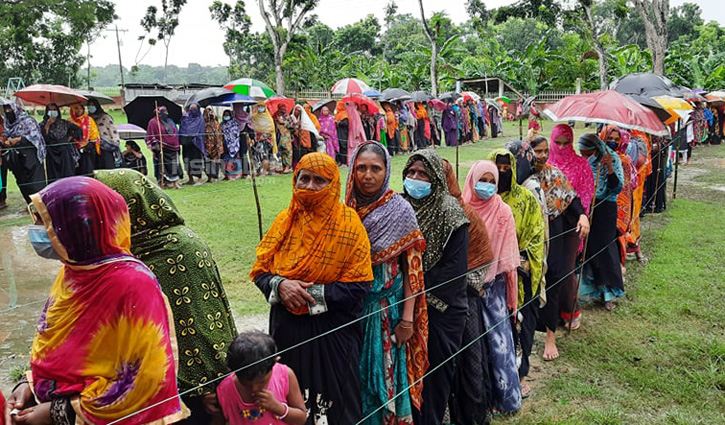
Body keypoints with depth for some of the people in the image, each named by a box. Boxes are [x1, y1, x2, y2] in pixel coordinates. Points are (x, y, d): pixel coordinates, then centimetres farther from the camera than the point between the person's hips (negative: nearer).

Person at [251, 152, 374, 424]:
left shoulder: (348, 223, -9)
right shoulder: (286, 219, 3)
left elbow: (358, 287, -13)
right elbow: (260, 270, 5)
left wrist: (312, 293, -20)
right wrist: (280, 285, -15)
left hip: (332, 333, -4)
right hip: (286, 329, 4)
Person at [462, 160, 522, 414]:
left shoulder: (503, 211, -6)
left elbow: (508, 255, -3)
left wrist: (511, 294, -3)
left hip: (494, 285, -1)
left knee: (498, 339, 2)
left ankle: (506, 397, 18)